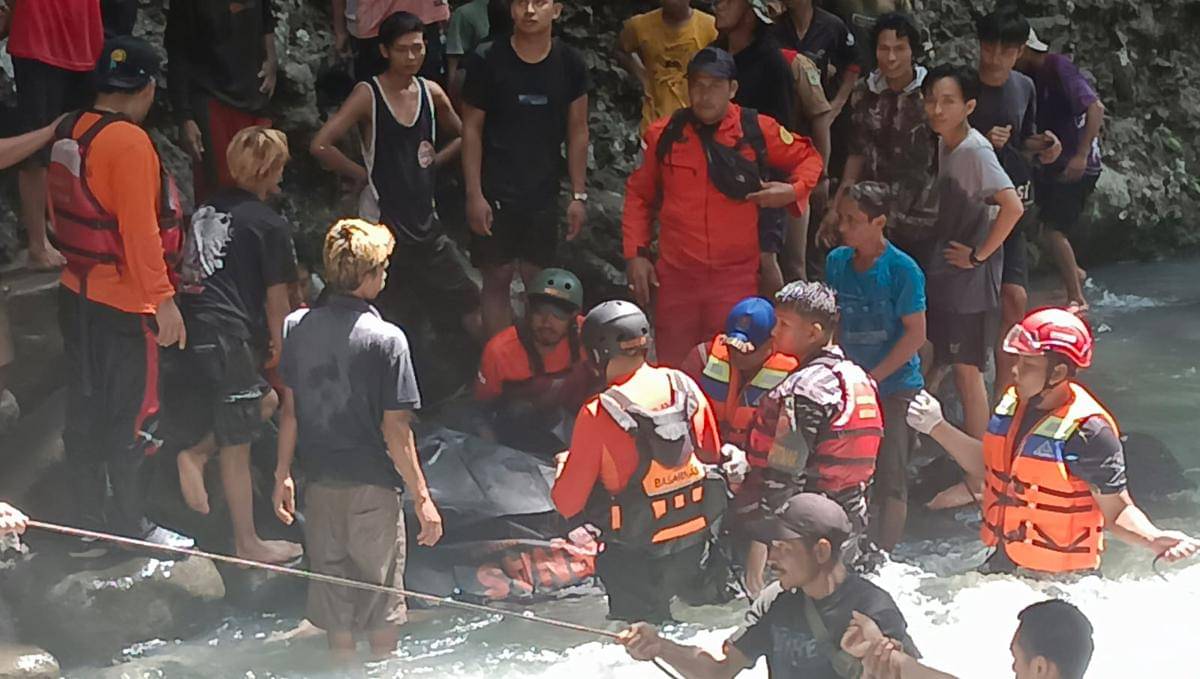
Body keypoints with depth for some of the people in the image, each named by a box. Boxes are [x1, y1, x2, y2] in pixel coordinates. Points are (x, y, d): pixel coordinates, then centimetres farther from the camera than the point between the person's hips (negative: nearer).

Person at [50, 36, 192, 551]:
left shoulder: (67, 133, 6)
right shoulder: (129, 142, -19)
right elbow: (140, 228, -22)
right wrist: (163, 298, -20)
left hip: (76, 292, 8)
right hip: (123, 302, -8)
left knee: (84, 410, 14)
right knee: (132, 417, 1)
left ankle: (91, 525, 22)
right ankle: (132, 528, 7)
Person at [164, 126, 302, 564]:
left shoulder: (209, 208, 13)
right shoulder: (270, 225, -7)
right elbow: (276, 297, -4)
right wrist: (278, 345, 11)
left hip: (188, 328, 7)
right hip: (228, 337, -7)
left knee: (266, 401, 25)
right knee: (236, 446, 4)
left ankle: (196, 450, 10)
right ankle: (247, 544, 13)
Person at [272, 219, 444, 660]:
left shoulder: (297, 326, -2)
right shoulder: (385, 339, -15)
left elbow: (290, 410, 4)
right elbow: (395, 429, -15)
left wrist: (282, 474, 14)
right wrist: (422, 498, -9)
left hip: (320, 482, 4)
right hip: (373, 484, -4)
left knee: (332, 593, 14)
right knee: (382, 591, 9)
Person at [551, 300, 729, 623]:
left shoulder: (598, 414, -20)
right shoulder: (684, 385, -5)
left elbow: (567, 503, -12)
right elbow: (712, 453, 11)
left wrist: (564, 465, 8)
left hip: (637, 556, -5)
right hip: (697, 542, 5)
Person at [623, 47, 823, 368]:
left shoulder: (758, 131, -1)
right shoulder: (664, 135, 3)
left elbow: (808, 158, 14)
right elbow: (639, 195, 13)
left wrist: (794, 190, -6)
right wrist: (635, 254, 6)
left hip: (736, 277, -1)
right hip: (676, 277, 1)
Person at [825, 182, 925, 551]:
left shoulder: (901, 269, -13)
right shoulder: (837, 262, 3)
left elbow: (915, 334, -12)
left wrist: (873, 377, -14)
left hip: (896, 386, -5)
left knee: (890, 477, -2)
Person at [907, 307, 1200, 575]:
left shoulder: (1088, 432, -23)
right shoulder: (1013, 402, -1)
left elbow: (1117, 511, -20)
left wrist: (1154, 539, -38)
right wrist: (937, 427, 13)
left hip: (1057, 579, -7)